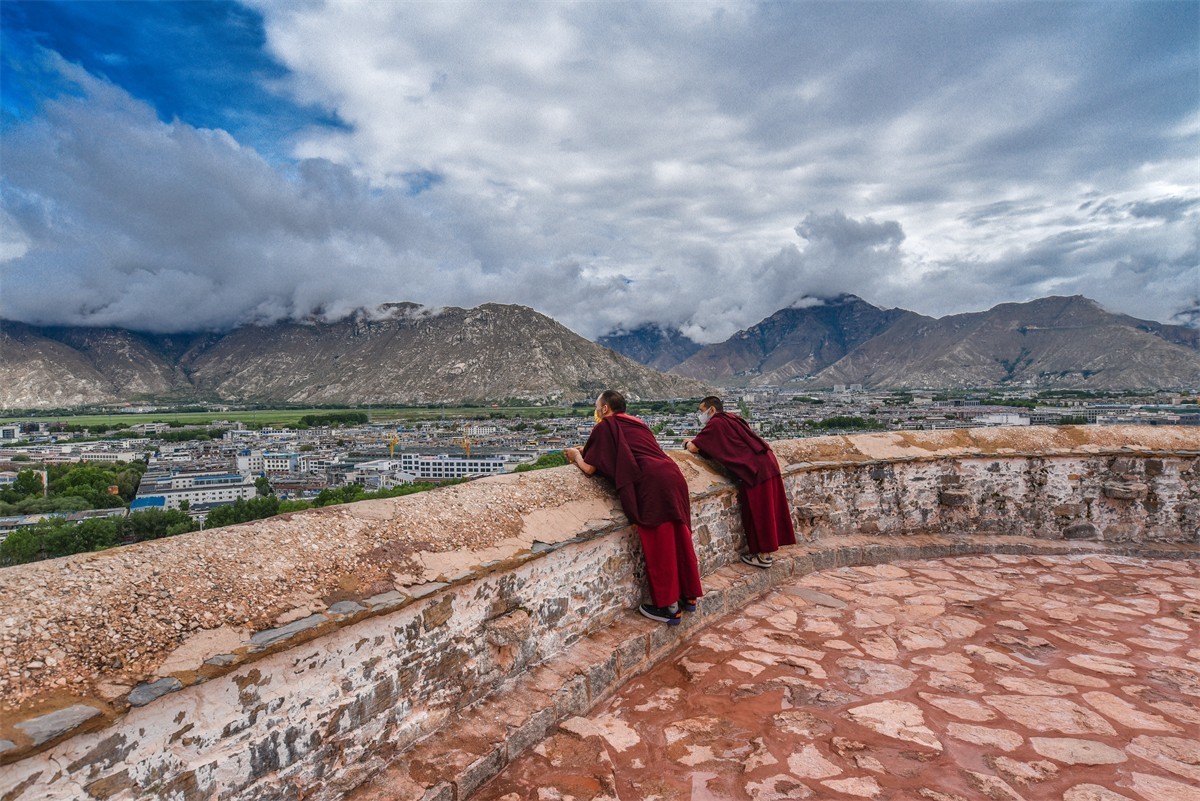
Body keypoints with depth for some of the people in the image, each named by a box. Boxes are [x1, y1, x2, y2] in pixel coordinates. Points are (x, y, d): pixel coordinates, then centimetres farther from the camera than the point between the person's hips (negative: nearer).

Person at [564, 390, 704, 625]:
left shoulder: (605, 426, 5)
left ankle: (668, 607, 12)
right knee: (679, 538, 15)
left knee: (658, 546, 3)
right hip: (673, 476, 8)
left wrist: (576, 456, 27)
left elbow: (589, 468, 5)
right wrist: (588, 451, 41)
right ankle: (688, 596, 28)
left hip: (652, 483, -7)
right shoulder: (636, 423, 26)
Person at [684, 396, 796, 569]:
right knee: (766, 510, 14)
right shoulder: (731, 419, 18)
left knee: (757, 512, 2)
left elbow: (694, 448, -10)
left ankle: (763, 556, 12)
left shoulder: (716, 423, -8)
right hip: (767, 462, 9)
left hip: (755, 469, -9)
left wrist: (687, 443, 13)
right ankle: (767, 551, 25)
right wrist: (694, 441, 19)